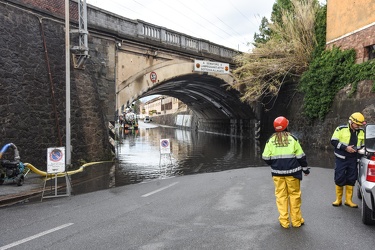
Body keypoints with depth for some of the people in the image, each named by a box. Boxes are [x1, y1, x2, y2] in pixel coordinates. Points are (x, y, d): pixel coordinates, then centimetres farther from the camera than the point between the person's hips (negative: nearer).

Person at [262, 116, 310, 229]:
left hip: (277, 173, 1)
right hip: (292, 172, -1)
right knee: (294, 195, 10)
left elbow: (266, 158, -1)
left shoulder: (271, 140, -3)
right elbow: (300, 156, -2)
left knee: (281, 196, 10)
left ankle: (284, 221, 14)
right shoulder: (292, 138, -6)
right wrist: (305, 168, 12)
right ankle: (296, 221, 19)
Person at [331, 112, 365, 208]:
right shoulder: (341, 129, -6)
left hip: (353, 160, 4)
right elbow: (333, 141, -9)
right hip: (341, 159, -4)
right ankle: (338, 199, 14)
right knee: (339, 179, -1)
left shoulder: (361, 132, 8)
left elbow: (363, 145, 19)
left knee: (351, 179, 7)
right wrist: (345, 147, -17)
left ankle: (348, 200, 20)